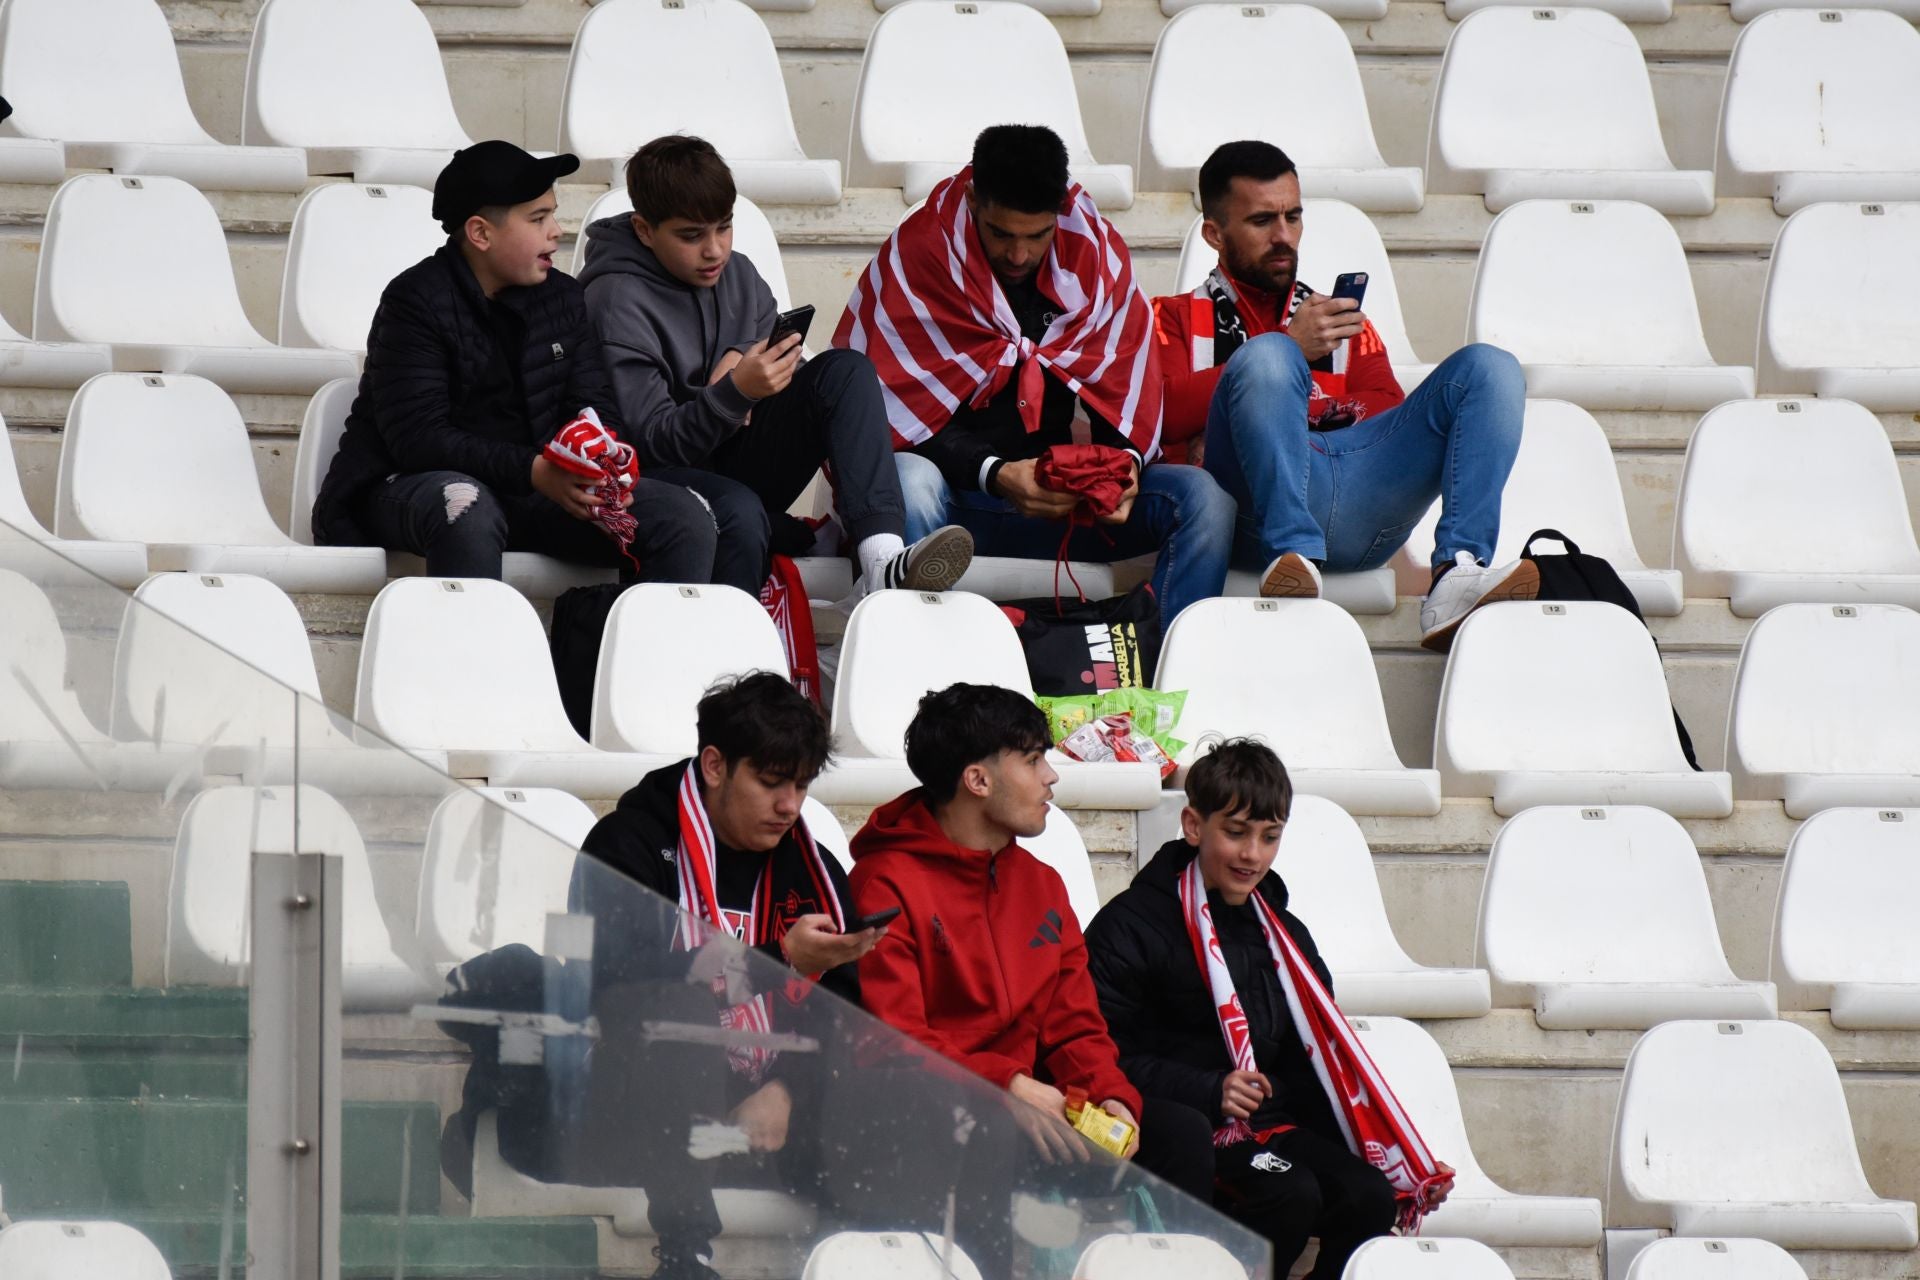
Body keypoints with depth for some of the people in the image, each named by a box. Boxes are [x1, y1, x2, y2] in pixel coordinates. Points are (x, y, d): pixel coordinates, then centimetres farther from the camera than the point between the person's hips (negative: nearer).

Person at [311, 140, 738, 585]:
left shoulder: (561, 298, 10)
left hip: (535, 487, 6)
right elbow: (417, 439, -19)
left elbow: (595, 409, 11)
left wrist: (603, 473, -15)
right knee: (466, 507, -43)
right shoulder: (415, 301, -10)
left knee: (687, 520, -13)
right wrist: (533, 471, -29)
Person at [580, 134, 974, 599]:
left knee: (844, 371, -14)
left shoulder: (737, 274, 10)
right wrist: (736, 392, -32)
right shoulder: (618, 302, -11)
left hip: (740, 465, 7)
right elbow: (647, 441, -16)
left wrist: (742, 360, -7)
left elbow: (786, 374, 17)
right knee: (739, 509, -41)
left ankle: (881, 562, -35)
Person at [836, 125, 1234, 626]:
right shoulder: (917, 252, -7)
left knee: (1203, 499, -19)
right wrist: (993, 474, -26)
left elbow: (1125, 384, 7)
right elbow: (901, 404, -12)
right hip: (955, 488, -4)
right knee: (909, 482, -39)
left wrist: (1124, 461, -16)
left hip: (1064, 491, 4)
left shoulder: (1096, 251, 5)